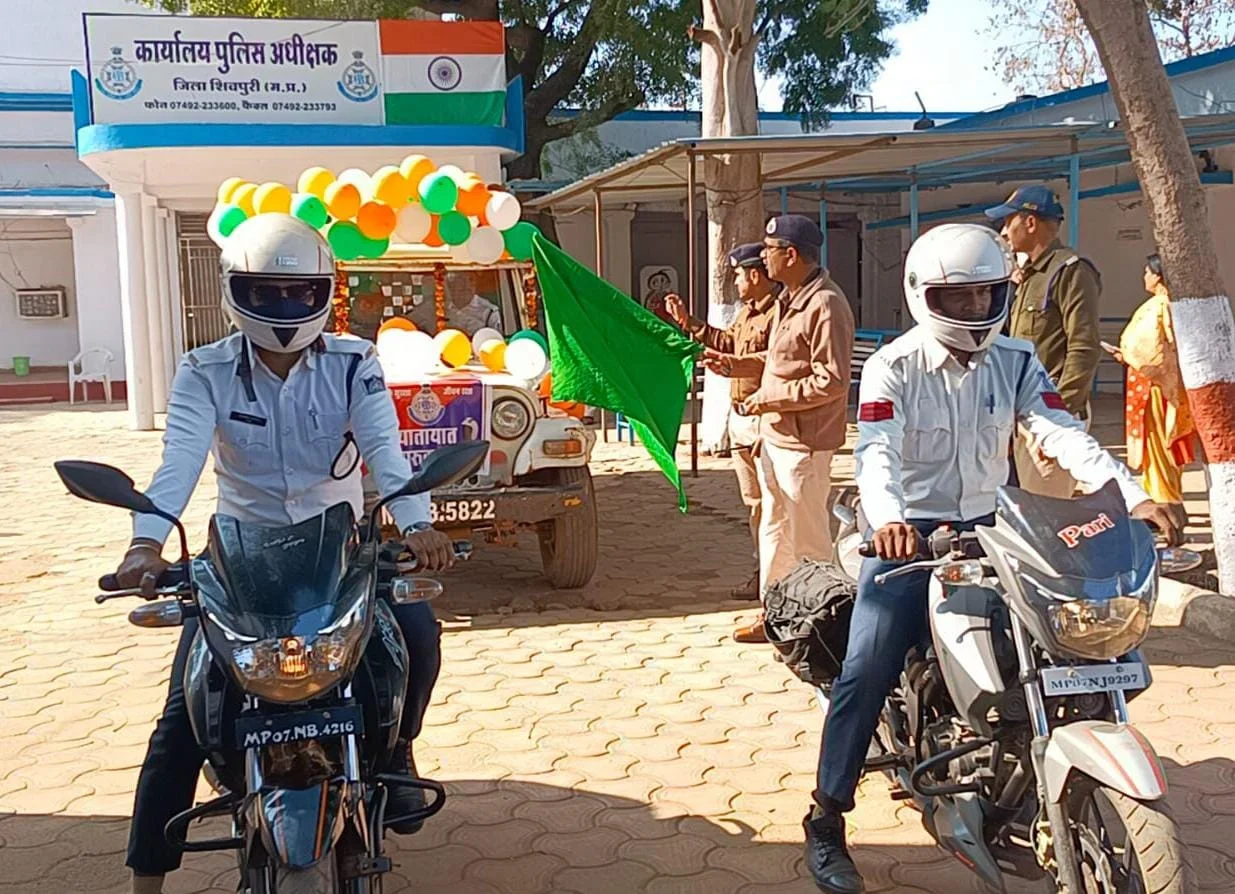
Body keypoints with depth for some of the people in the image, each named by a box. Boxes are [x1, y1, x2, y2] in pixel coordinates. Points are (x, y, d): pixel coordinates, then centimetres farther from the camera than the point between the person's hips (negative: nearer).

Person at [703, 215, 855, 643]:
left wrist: (772, 398, -20)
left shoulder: (825, 305, -19)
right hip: (773, 434, 11)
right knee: (774, 528, 19)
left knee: (807, 537, 0)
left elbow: (831, 380, -23)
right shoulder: (789, 299, 14)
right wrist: (735, 364, 11)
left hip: (804, 442, -11)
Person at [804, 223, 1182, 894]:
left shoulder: (1015, 362, 4)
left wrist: (1133, 496, -24)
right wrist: (888, 518, -43)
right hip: (910, 533, -4)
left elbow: (1064, 434, -8)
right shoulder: (894, 367, -8)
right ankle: (827, 819, -2)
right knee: (867, 670, -13)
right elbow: (877, 451, -22)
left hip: (988, 528, 4)